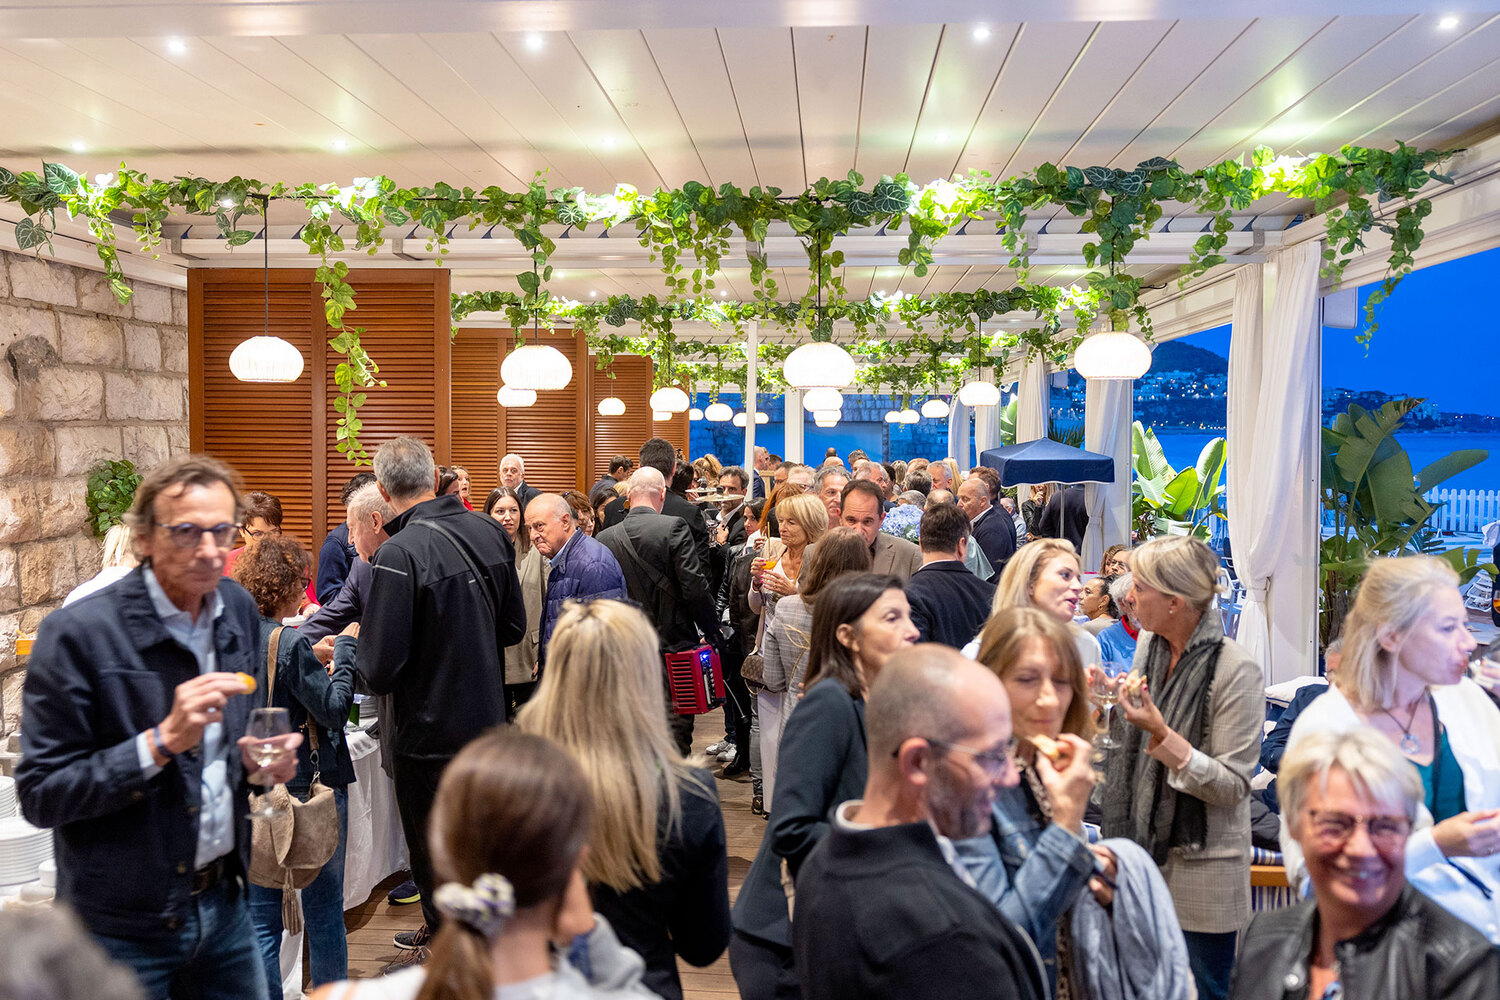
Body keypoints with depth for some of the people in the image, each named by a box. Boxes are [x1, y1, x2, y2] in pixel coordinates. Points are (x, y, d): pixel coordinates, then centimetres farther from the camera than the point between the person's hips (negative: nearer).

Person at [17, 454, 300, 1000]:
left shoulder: (239, 609, 1)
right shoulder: (76, 633, -17)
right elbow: (39, 795, -16)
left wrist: (257, 760, -5)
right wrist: (162, 741, -27)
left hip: (223, 902, 5)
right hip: (124, 928, -5)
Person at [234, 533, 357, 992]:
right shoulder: (291, 643, -18)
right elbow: (335, 709, -15)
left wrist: (321, 673, 13)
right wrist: (345, 649, -7)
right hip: (308, 785, -6)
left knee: (262, 916, 12)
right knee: (324, 911, 8)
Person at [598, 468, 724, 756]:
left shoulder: (606, 538, 0)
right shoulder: (674, 528, -12)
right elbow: (695, 588, -16)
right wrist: (713, 632, -2)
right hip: (675, 645, -4)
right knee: (675, 738, 4)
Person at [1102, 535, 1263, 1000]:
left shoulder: (1235, 670, -18)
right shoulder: (1148, 649, 3)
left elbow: (1232, 786, -19)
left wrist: (1161, 734, -26)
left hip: (1202, 866, -6)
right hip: (1146, 849, 6)